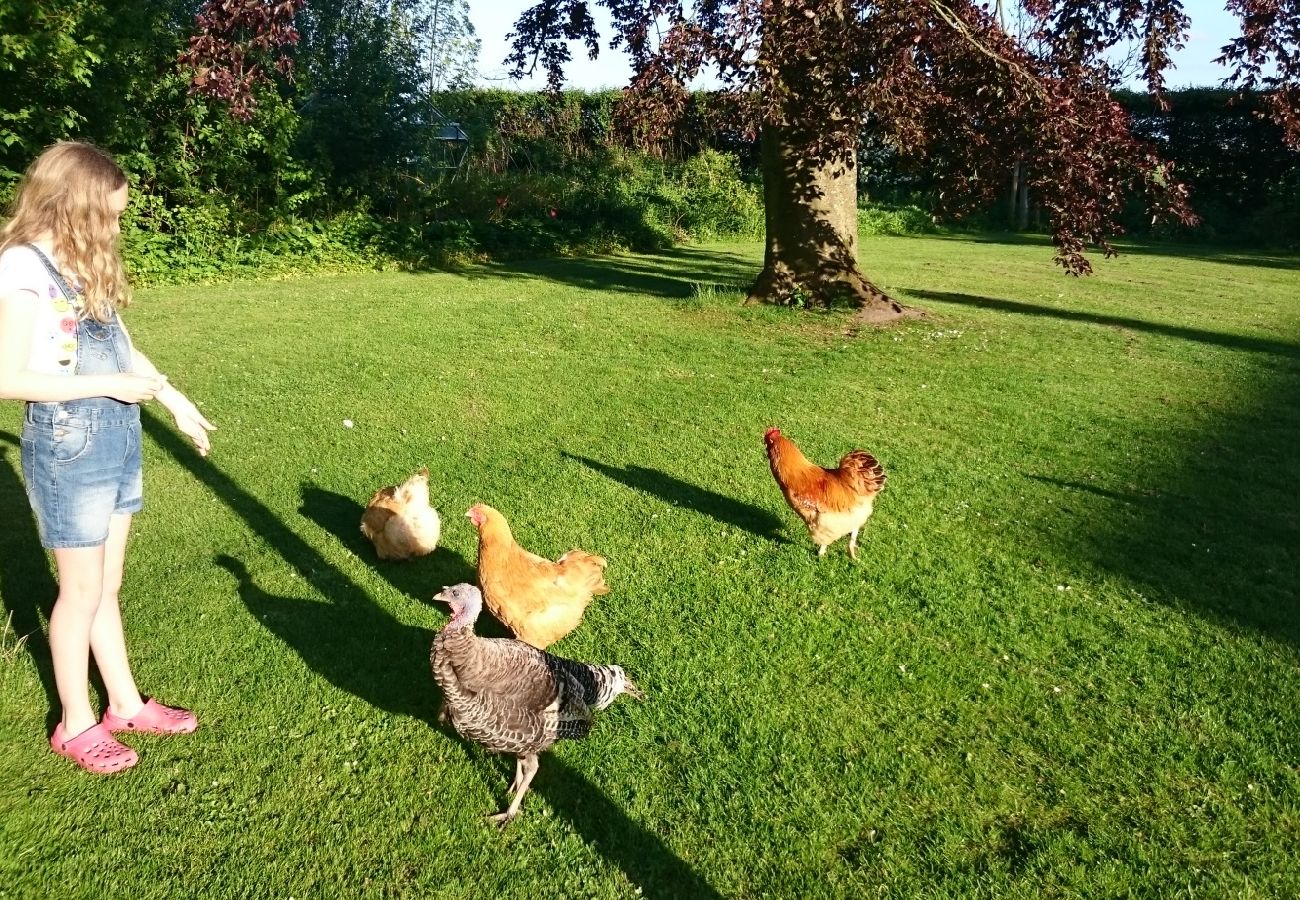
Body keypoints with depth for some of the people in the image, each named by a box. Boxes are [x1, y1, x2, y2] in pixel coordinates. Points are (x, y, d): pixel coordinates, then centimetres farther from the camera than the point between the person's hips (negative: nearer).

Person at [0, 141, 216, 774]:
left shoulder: (80, 262, 11)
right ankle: (75, 724, 25)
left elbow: (122, 348, 17)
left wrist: (173, 398, 16)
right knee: (82, 592, 7)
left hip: (117, 435, 8)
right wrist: (108, 386, -16)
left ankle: (125, 703, 31)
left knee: (107, 586, 18)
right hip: (68, 443, -7)